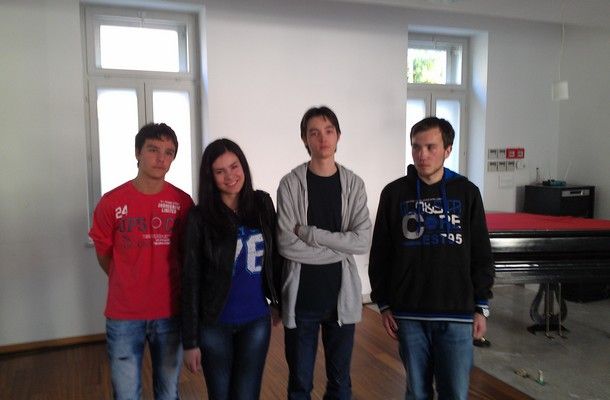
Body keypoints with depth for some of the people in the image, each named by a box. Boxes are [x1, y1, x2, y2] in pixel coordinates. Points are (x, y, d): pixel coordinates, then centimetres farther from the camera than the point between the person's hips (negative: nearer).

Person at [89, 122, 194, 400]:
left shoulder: (183, 202, -5)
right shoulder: (112, 202, -8)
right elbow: (104, 255, 5)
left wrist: (170, 285, 6)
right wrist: (127, 286, 10)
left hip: (170, 313, 1)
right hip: (124, 317, -1)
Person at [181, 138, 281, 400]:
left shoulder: (262, 204, -1)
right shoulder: (200, 217, -10)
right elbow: (191, 280, -8)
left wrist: (280, 301, 13)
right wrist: (190, 340, -8)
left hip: (256, 321, 2)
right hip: (215, 324, -2)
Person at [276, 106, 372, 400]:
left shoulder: (353, 184, 0)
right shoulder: (291, 184, -6)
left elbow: (362, 241, -10)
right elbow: (287, 245, -15)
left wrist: (309, 233, -15)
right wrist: (339, 247, -13)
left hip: (342, 297, 2)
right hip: (301, 298, -2)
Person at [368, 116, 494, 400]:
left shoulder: (467, 192, 0)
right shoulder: (394, 193, -1)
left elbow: (481, 255, 5)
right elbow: (380, 255, 4)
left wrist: (481, 306, 3)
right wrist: (383, 304, 2)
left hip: (457, 314, 0)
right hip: (409, 313, 0)